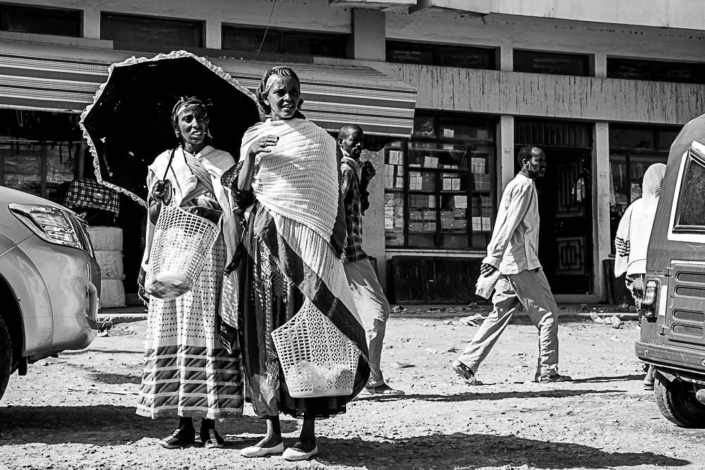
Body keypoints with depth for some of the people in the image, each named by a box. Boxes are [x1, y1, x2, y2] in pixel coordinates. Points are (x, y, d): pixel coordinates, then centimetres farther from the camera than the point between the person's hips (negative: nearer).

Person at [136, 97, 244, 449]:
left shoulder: (223, 162, 12)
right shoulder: (163, 164, 15)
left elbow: (232, 216, 5)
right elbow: (154, 219, 14)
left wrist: (210, 210, -15)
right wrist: (157, 201, -6)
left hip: (212, 253, -1)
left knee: (211, 334, -7)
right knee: (174, 337, -4)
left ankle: (209, 423, -3)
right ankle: (183, 424, 0)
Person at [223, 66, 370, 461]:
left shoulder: (320, 140, 9)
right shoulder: (253, 136, 14)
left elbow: (332, 199, 7)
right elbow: (240, 195, 8)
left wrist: (336, 246, -1)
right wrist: (250, 156, -8)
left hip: (305, 241, -2)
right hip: (263, 241, 3)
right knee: (265, 332, -1)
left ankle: (309, 433, -5)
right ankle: (273, 432, 4)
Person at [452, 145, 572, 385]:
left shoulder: (518, 185, 20)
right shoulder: (524, 186, -11)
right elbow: (510, 224, -20)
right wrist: (494, 258, -26)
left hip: (511, 264, 10)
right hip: (522, 263, -10)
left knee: (499, 315, 10)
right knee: (547, 314, -2)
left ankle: (467, 362, 9)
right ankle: (547, 371, 3)